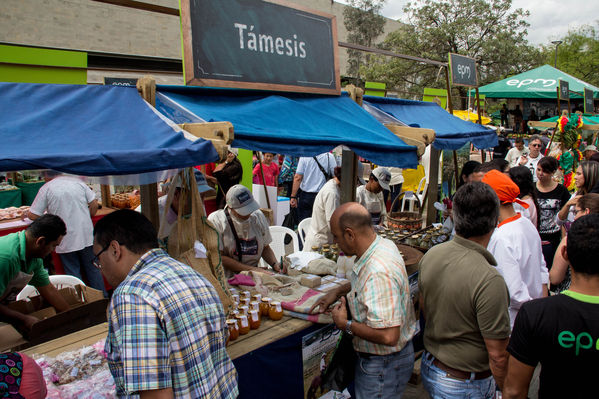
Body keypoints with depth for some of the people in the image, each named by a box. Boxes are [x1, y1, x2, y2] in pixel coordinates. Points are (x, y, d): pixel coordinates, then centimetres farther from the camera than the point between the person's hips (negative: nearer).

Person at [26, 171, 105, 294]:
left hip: (66, 241, -3)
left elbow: (33, 215, -7)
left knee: (73, 273, 9)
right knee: (93, 269, 15)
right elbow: (94, 204, 1)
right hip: (86, 235, 3)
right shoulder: (77, 181, 2)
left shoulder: (46, 189, -6)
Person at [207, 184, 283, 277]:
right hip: (227, 279, -4)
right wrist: (250, 269, -15)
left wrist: (275, 264, 0)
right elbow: (218, 257, -12)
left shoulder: (258, 216, 10)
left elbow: (265, 247, 20)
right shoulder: (216, 220, -8)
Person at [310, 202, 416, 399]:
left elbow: (388, 336, -37)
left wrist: (346, 324, -23)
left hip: (383, 366, -9)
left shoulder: (378, 272, -35)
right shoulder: (384, 244, -4)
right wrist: (338, 292, 8)